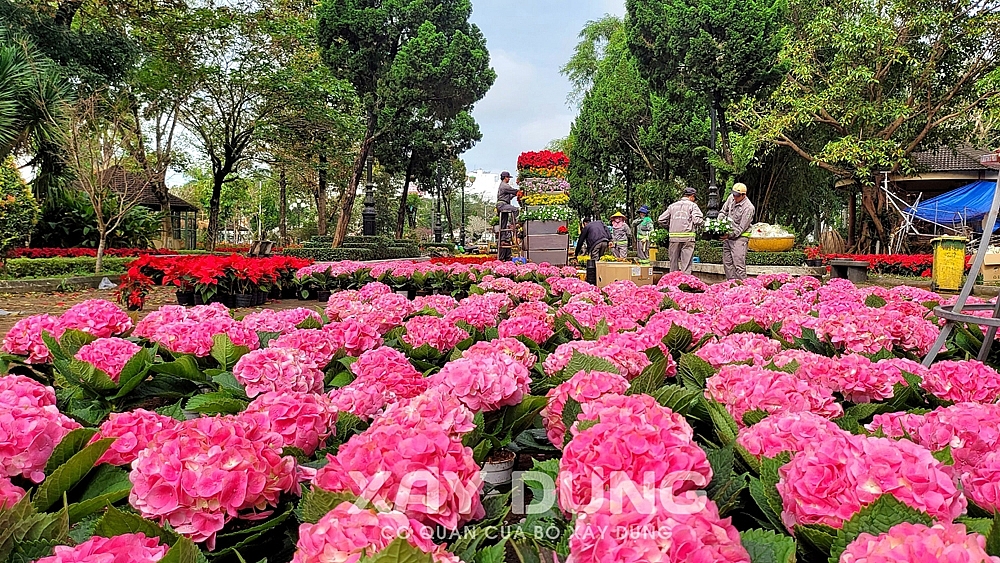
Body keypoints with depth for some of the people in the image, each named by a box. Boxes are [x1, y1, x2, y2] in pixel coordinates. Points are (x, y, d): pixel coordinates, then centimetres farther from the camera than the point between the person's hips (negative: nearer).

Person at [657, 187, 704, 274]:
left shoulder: (672, 206, 13)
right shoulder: (692, 205, 1)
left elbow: (661, 220, 9)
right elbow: (698, 220, -12)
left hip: (674, 237, 4)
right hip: (687, 237, -3)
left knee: (673, 262, 10)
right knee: (686, 264, -3)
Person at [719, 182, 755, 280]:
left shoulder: (748, 208, -17)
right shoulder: (731, 198, 3)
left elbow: (742, 228, -17)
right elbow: (723, 211, 20)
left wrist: (730, 235, -23)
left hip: (739, 237, -7)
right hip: (728, 235, 7)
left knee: (739, 265, -11)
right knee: (727, 263, 9)